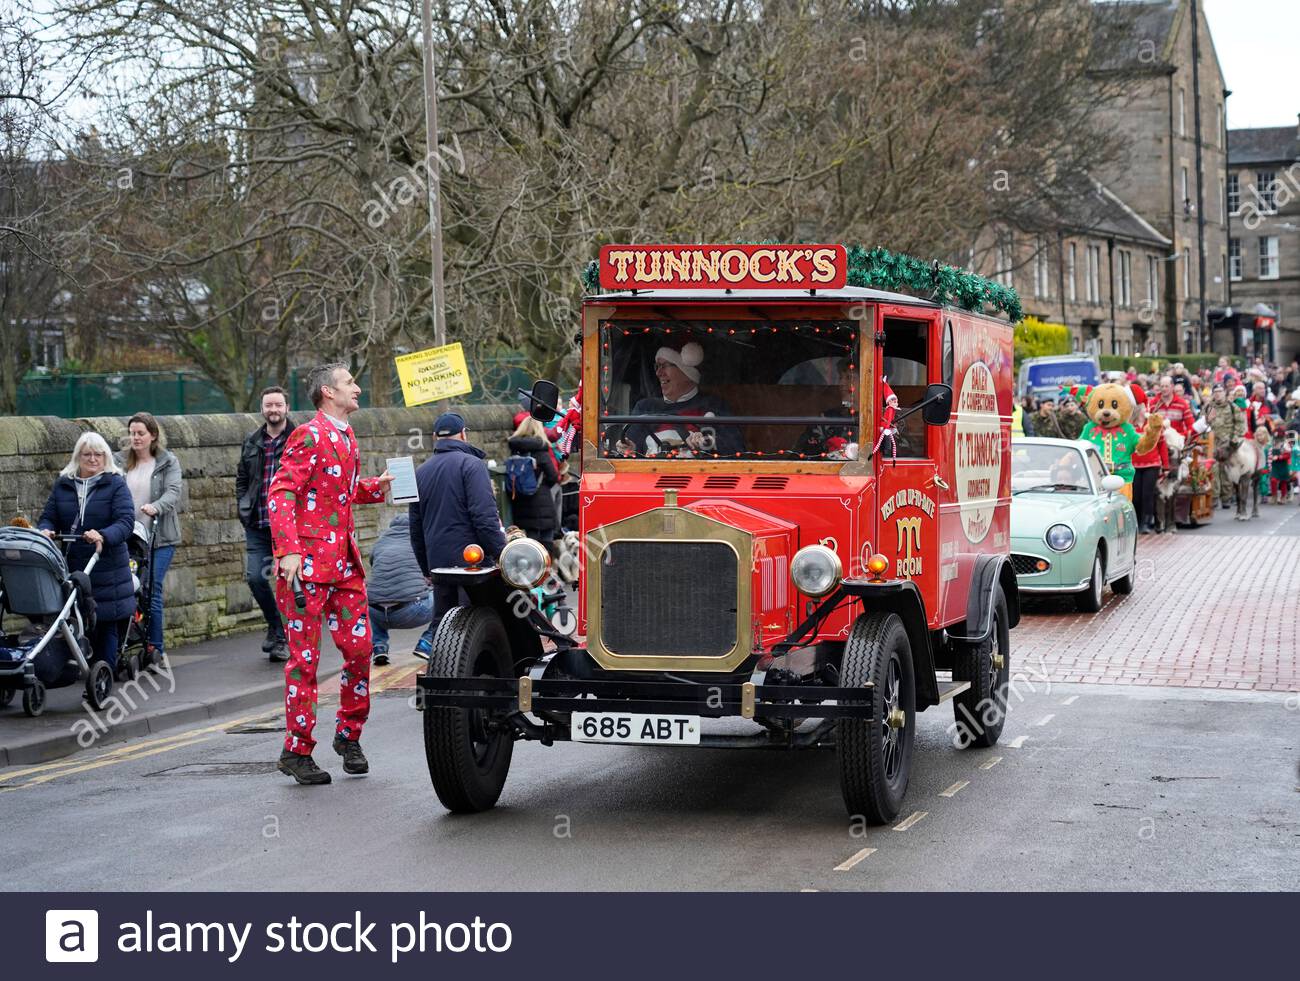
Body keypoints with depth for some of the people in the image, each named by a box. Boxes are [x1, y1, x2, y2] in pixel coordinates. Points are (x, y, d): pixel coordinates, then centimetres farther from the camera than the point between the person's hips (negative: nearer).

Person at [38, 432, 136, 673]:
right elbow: (49, 517, 13)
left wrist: (103, 536, -29)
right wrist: (45, 530, -12)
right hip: (72, 565, 3)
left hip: (107, 567, -3)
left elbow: (126, 521, -10)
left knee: (107, 620, 0)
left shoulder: (115, 484, 1)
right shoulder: (63, 484, 13)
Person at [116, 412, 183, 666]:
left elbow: (173, 492, -9)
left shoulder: (168, 462, 6)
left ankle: (154, 648, -2)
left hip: (160, 538, -2)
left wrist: (155, 507, -29)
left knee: (152, 589, -9)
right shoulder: (120, 462, 11)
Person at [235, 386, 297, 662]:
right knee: (255, 577, -1)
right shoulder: (252, 442, 12)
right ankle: (275, 624, 22)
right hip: (257, 526, 4)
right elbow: (241, 479, 21)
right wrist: (244, 509, 8)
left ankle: (281, 638, 9)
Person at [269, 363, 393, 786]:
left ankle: (349, 735, 22)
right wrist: (287, 550, -25)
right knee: (305, 656, -2)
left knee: (359, 646, 6)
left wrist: (375, 487, 8)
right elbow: (280, 493, -16)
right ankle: (297, 750, 5)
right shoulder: (309, 436, -10)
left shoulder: (347, 437, 16)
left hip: (345, 559, 8)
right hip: (309, 560, -8)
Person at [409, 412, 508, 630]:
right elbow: (485, 516, -16)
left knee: (441, 624, 12)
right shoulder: (471, 464, -6)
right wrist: (502, 554, -13)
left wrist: (427, 569, 27)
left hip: (437, 562, 6)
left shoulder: (420, 472, 16)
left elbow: (415, 529, 20)